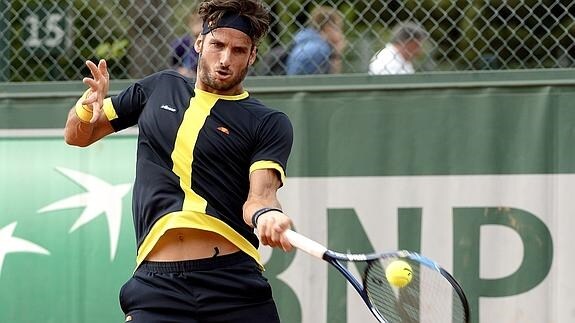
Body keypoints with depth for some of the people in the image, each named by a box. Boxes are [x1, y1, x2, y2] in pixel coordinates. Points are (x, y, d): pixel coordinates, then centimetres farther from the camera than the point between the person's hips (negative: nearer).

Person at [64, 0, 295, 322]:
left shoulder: (270, 124, 7)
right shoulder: (160, 88, 18)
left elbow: (260, 195, -7)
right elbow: (78, 136, 26)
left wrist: (266, 214, -32)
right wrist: (88, 106, 2)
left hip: (235, 284, -2)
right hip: (156, 282, 2)